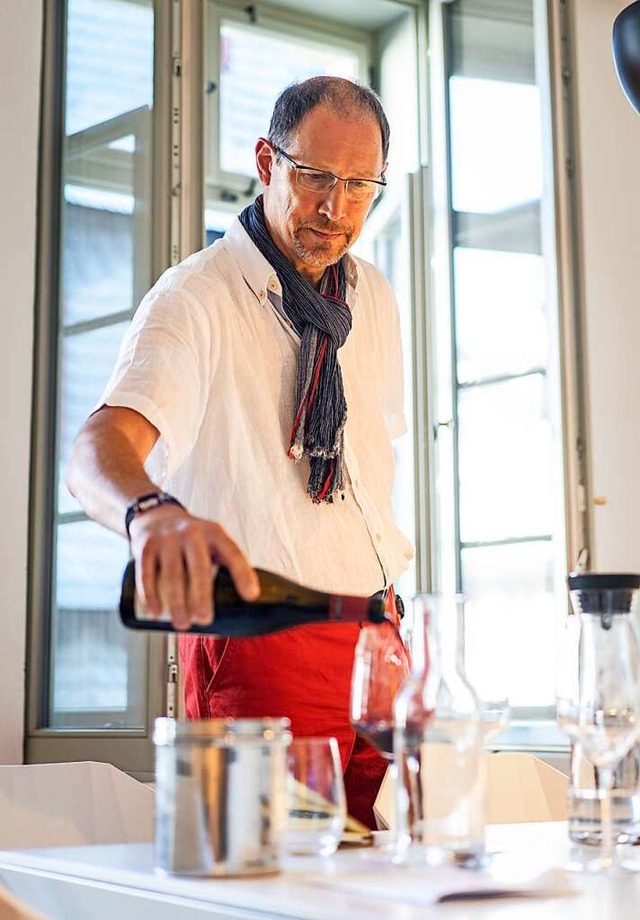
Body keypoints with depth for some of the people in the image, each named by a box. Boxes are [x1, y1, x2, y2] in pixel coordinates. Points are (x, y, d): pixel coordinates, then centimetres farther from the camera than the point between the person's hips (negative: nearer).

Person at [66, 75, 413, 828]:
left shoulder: (372, 298, 10)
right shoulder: (194, 299, -11)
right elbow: (96, 451, -28)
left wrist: (384, 580, 12)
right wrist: (152, 512, -50)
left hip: (372, 634, 6)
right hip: (257, 649, -6)